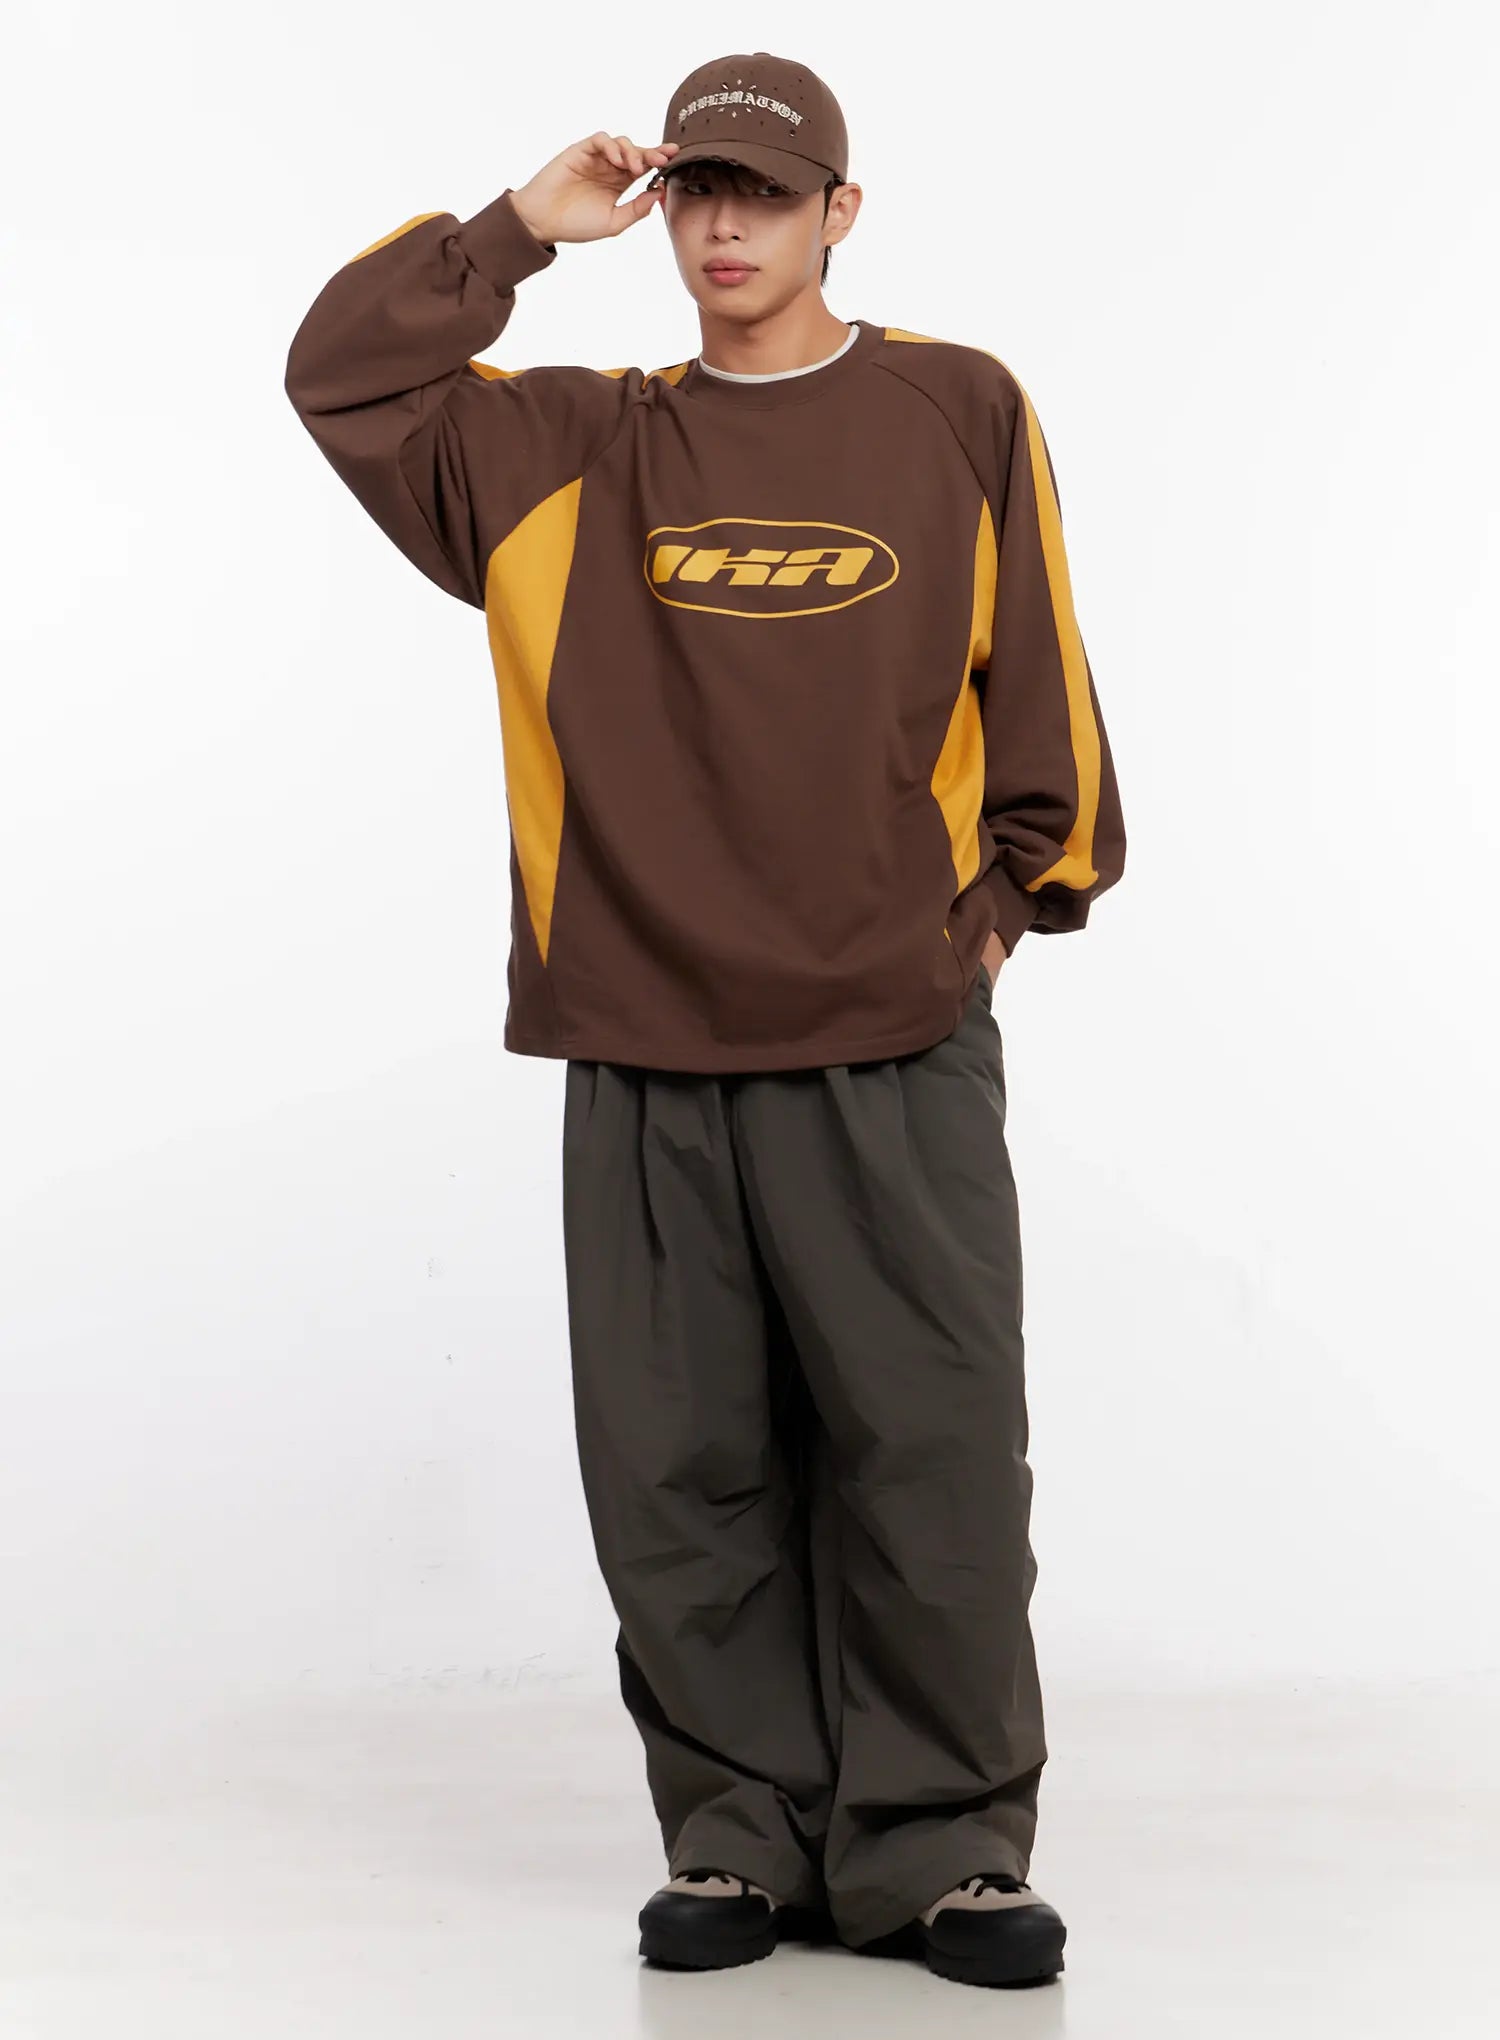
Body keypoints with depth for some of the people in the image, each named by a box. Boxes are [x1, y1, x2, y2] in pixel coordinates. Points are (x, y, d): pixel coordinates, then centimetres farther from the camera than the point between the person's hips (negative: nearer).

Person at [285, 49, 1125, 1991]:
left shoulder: (960, 415, 6)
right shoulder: (569, 447, 12)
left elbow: (1039, 686, 9)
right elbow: (340, 375, 6)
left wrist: (1016, 897, 7)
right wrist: (521, 227, 3)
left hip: (901, 1055, -2)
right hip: (643, 1060, 2)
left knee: (930, 1463, -2)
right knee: (678, 1477, 5)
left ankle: (936, 1851, 9)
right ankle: (739, 1835, 17)